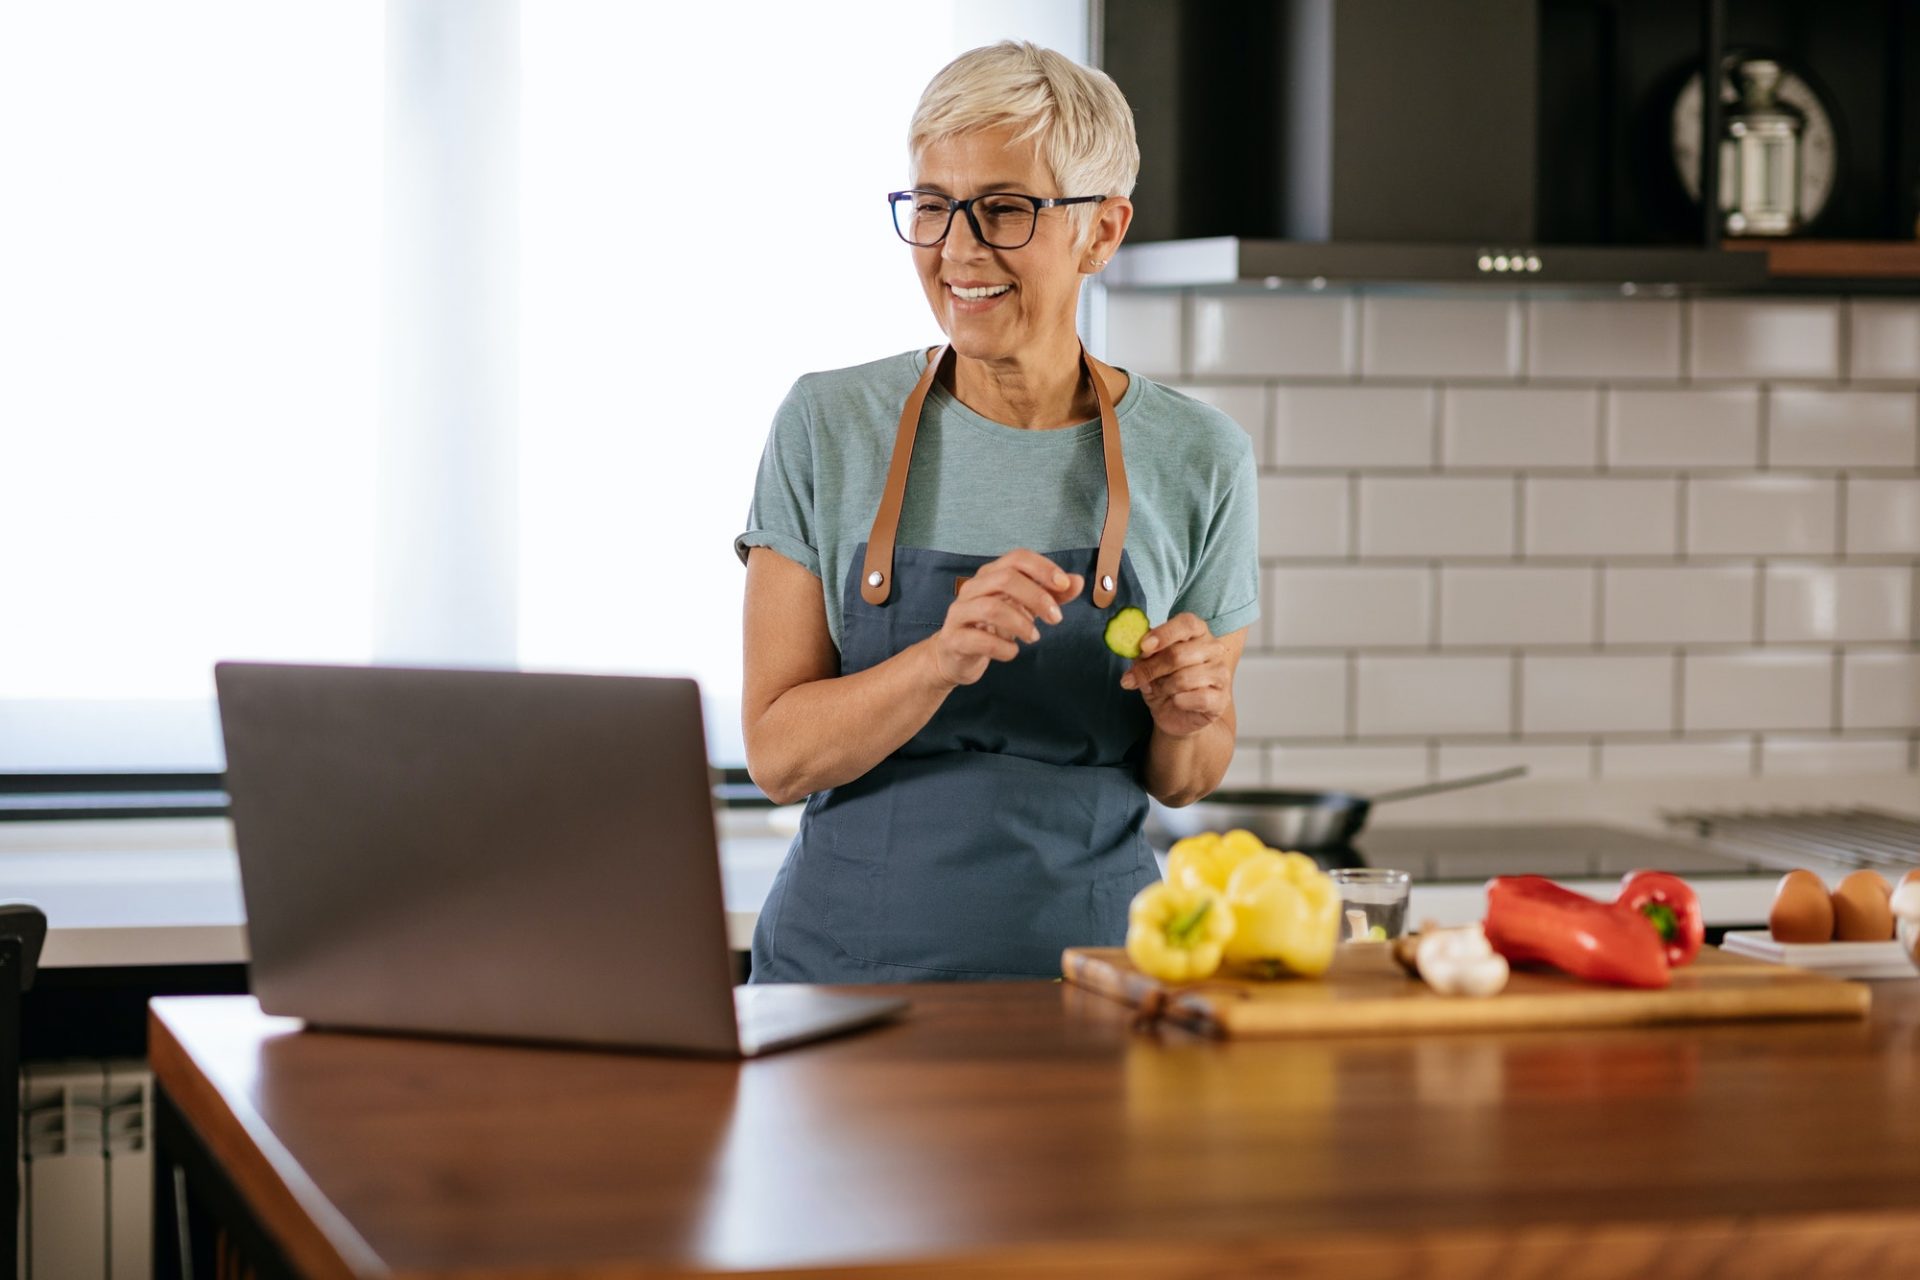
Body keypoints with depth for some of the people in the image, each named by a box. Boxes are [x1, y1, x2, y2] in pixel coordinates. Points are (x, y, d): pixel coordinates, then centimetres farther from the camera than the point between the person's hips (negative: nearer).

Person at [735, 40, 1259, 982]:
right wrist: (944, 658, -19)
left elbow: (1185, 780, 12)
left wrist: (1186, 719, -10)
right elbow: (778, 754, -4)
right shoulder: (826, 426, 0)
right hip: (846, 959, 1)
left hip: (1083, 951, -1)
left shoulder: (1194, 457, 1)